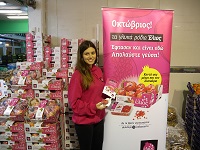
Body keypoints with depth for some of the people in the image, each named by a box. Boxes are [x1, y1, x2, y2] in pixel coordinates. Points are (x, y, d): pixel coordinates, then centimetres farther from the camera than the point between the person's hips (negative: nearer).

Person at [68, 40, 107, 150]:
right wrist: (93, 107, -22)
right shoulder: (78, 75, -18)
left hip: (99, 118, 7)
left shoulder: (98, 71, 2)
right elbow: (74, 102, -17)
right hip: (84, 121, -6)